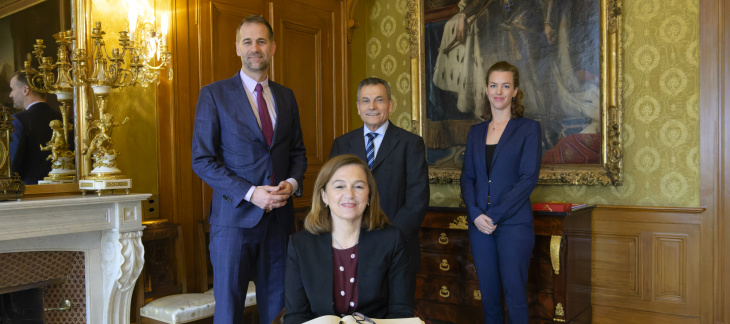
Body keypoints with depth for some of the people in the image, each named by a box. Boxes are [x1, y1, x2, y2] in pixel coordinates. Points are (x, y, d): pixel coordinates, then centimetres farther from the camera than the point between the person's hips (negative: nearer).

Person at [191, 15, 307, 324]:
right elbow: (202, 159, -7)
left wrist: (293, 182, -6)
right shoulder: (214, 94, -2)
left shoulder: (286, 96, 12)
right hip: (234, 215, -3)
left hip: (279, 215, 4)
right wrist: (250, 193, -16)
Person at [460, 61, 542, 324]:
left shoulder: (529, 129, 0)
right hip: (479, 224, 4)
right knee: (488, 296, 9)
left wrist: (495, 215, -13)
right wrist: (476, 214, -8)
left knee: (515, 296, -2)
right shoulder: (475, 132, 13)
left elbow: (529, 178, -8)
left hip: (514, 224, -4)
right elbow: (467, 177, 9)